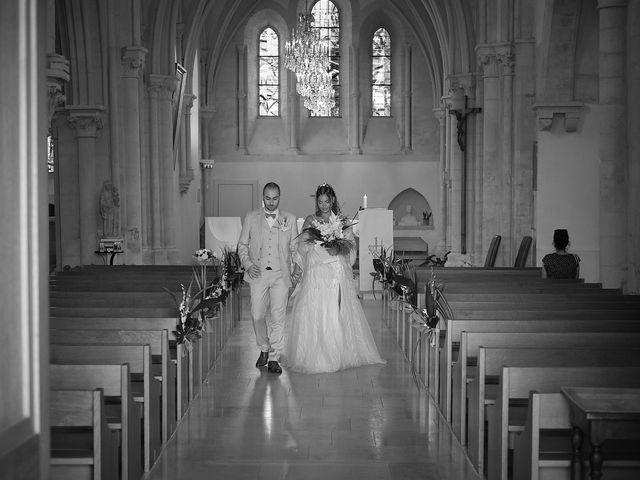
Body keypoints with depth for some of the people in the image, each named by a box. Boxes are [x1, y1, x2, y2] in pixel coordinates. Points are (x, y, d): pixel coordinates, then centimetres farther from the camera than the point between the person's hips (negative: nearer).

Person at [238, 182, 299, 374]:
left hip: (281, 274, -1)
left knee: (278, 317, -4)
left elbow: (294, 248, 10)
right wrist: (248, 264, -4)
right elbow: (242, 245, 11)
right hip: (258, 273, 1)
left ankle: (274, 359, 5)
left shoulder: (290, 219, 7)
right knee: (257, 315, 1)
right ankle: (264, 349, 25)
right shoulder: (251, 218, 6)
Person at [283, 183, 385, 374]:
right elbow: (302, 245, 3)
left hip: (338, 272, 1)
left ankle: (341, 353, 5)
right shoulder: (310, 220, 9)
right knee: (316, 313, -6)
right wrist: (319, 244, -14)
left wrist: (339, 248, -15)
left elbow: (351, 244, 4)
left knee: (339, 311, -2)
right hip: (317, 271, -1)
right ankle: (316, 355, -1)